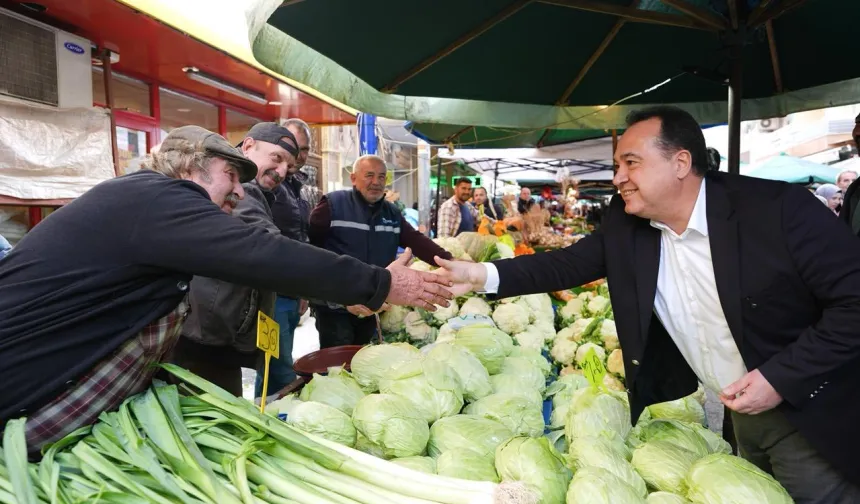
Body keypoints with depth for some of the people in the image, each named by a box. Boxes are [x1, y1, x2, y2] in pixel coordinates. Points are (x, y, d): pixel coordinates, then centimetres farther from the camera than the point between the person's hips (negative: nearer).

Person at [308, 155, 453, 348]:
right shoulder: (333, 205, -11)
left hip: (371, 307, 6)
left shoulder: (392, 213, 7)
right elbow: (308, 243, -15)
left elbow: (417, 241, -1)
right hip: (335, 306, -6)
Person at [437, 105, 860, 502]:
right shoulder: (624, 225, -9)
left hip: (811, 412, -4)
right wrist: (482, 276, -18)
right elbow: (568, 264, -7)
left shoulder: (779, 209, -23)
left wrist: (781, 378, -26)